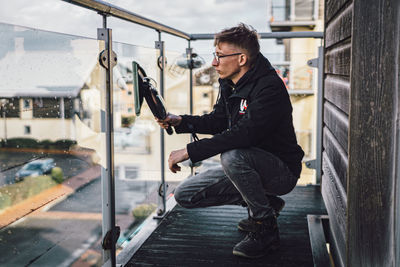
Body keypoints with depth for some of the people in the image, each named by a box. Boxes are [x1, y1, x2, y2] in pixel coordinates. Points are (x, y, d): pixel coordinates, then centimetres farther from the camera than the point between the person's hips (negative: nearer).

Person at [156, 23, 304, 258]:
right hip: (248, 166, 9)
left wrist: (190, 151, -34)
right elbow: (218, 121, 13)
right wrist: (180, 121, -4)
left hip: (282, 171, -8)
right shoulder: (229, 84, 3)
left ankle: (265, 229, -15)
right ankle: (264, 203, 12)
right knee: (185, 195, 1)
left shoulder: (270, 87, -25)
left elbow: (244, 133, -36)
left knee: (233, 156, -38)